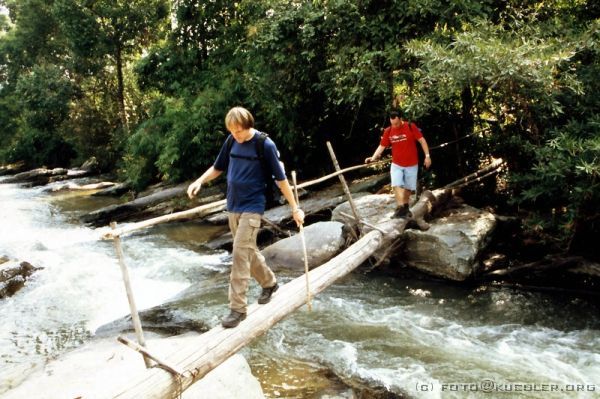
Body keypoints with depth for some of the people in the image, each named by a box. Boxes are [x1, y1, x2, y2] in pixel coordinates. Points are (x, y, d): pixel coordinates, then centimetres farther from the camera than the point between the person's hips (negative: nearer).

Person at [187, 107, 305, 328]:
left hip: (252, 207, -6)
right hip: (233, 206, 6)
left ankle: (238, 308, -3)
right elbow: (218, 167, 17)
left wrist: (295, 208, -6)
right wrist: (199, 181, 0)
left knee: (240, 255, -11)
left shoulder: (265, 145, -12)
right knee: (249, 251, 17)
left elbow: (281, 178, -9)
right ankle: (269, 282, 40)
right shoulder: (231, 142, 4)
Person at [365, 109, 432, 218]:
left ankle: (405, 207, 29)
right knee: (397, 185, -16)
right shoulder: (388, 131, -6)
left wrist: (427, 156, -11)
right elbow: (382, 146, -2)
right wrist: (373, 157, -17)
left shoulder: (411, 127, -13)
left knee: (408, 187, 10)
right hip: (396, 164, 1)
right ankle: (400, 208, -16)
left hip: (411, 164, -1)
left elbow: (422, 140, -7)